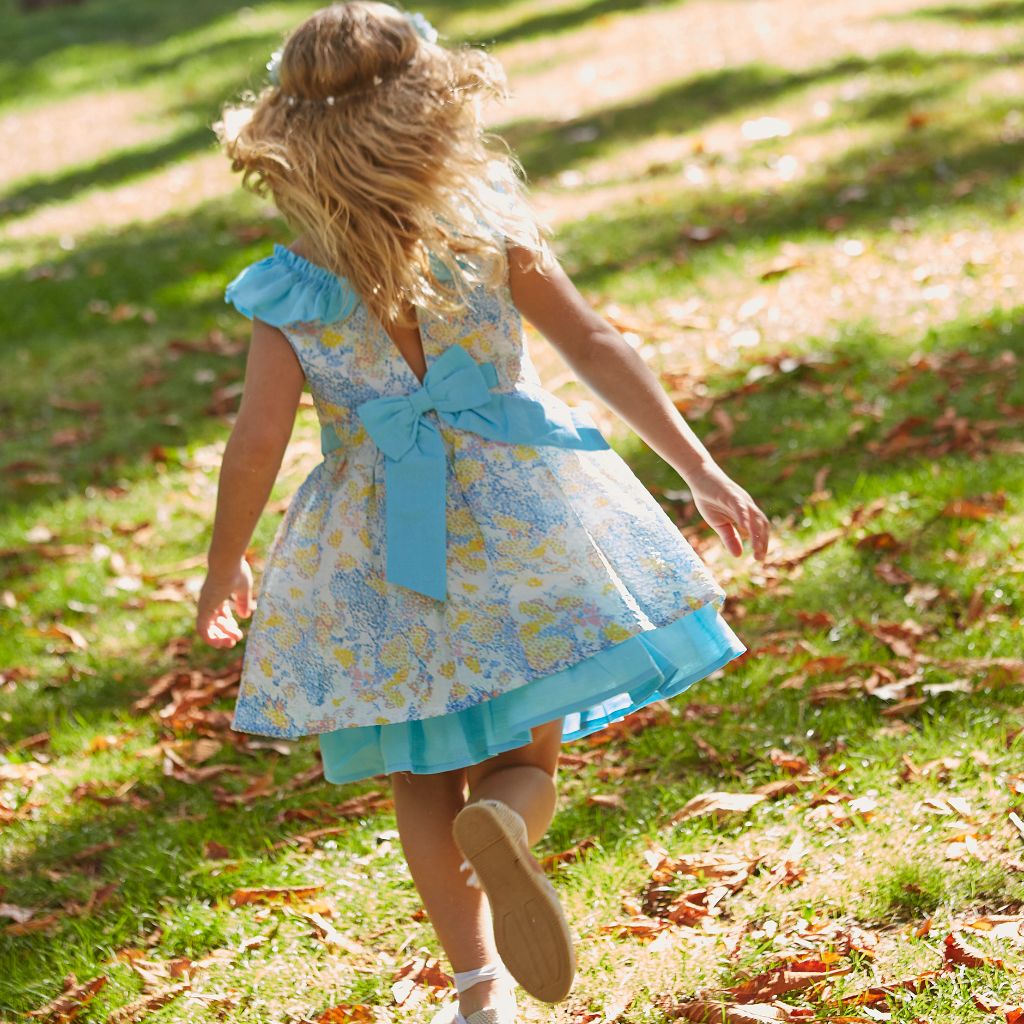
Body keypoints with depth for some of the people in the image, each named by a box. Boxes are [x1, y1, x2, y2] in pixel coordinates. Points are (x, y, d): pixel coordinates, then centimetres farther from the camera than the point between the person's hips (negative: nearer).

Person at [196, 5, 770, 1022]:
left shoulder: (287, 299, -10)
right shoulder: (490, 232, -7)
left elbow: (255, 448, -11)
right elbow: (594, 346, -3)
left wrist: (224, 571, 6)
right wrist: (699, 470, 3)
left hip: (381, 554, 0)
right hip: (516, 514, 0)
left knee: (423, 782, 16)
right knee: (525, 758, 13)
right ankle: (503, 818, -23)